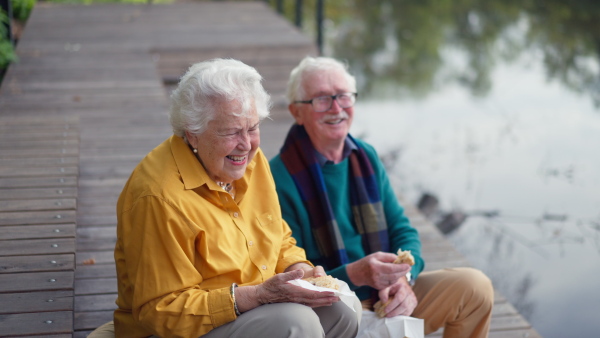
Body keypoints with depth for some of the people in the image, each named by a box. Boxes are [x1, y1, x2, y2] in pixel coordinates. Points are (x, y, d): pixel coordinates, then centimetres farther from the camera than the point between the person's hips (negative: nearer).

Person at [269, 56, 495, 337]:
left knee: (475, 286, -5)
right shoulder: (280, 178, -14)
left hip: (388, 300, 7)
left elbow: (402, 230, 10)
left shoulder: (366, 156, 8)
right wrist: (354, 274, -29)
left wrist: (403, 277, -11)